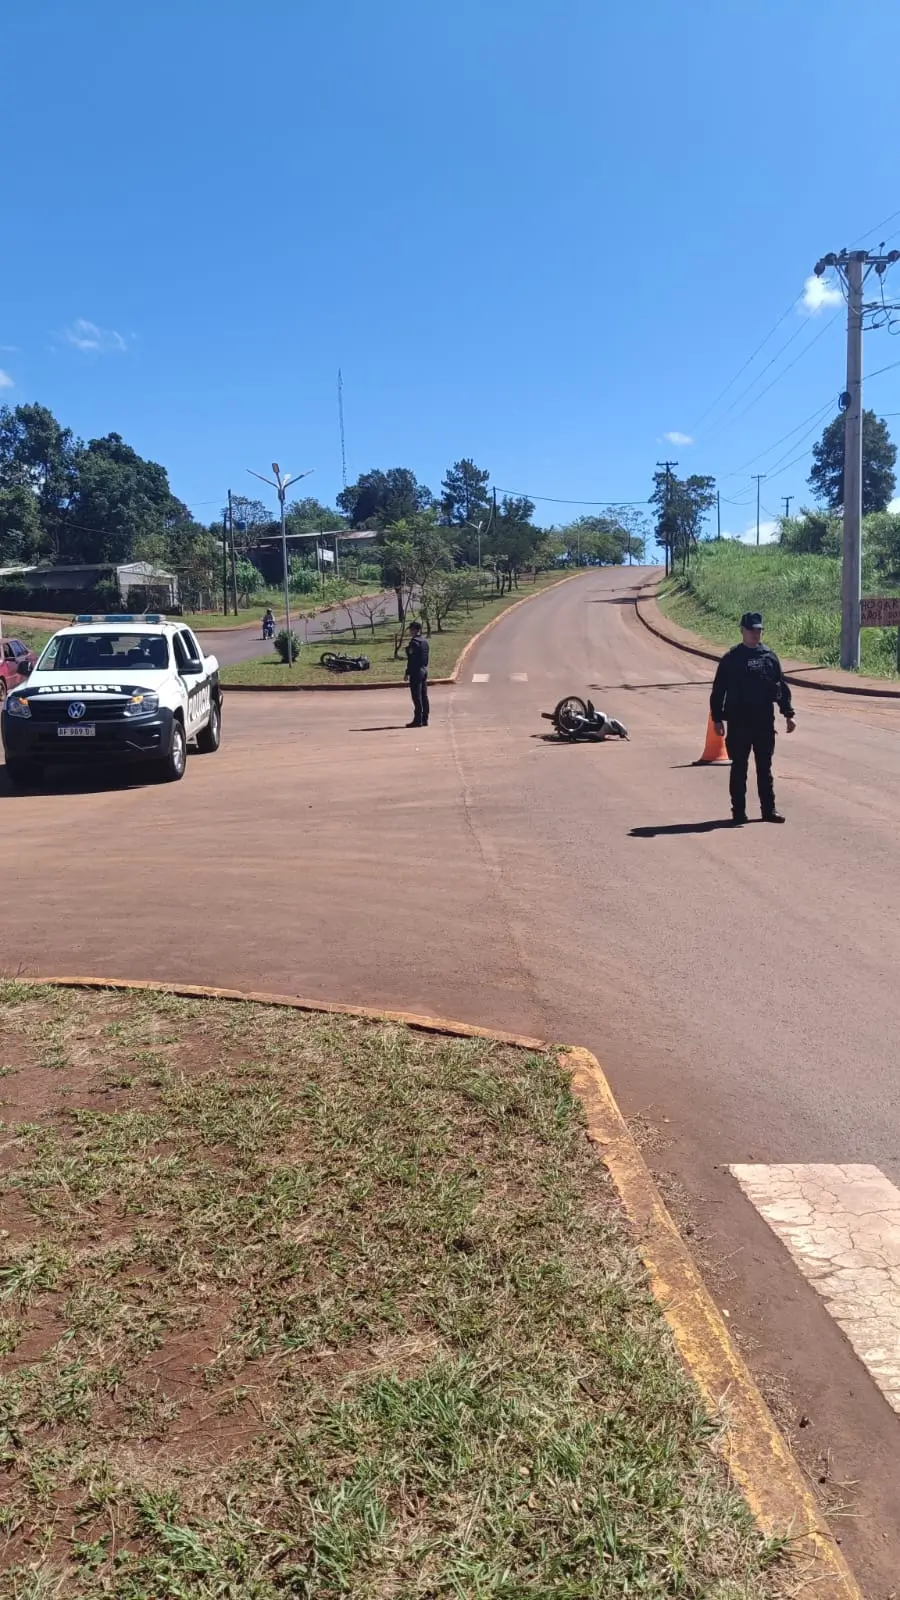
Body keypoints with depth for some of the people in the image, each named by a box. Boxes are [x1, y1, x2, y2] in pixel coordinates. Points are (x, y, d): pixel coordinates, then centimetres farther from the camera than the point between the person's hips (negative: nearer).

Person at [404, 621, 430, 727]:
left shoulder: (414, 642, -16)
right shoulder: (425, 641, 12)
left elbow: (411, 659, -18)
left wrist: (407, 673, -14)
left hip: (416, 671, -9)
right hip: (424, 670, 9)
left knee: (417, 697, -6)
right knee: (424, 696, 10)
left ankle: (417, 720, -5)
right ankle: (424, 719, 14)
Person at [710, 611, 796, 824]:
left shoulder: (770, 657, 8)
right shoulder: (731, 659, -1)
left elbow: (782, 687, 11)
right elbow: (718, 690, 0)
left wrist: (788, 714, 6)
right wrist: (717, 718, -4)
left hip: (764, 721, 3)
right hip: (738, 721, -2)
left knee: (765, 766, 8)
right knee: (739, 767, 4)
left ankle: (768, 809, 13)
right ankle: (738, 810, 10)